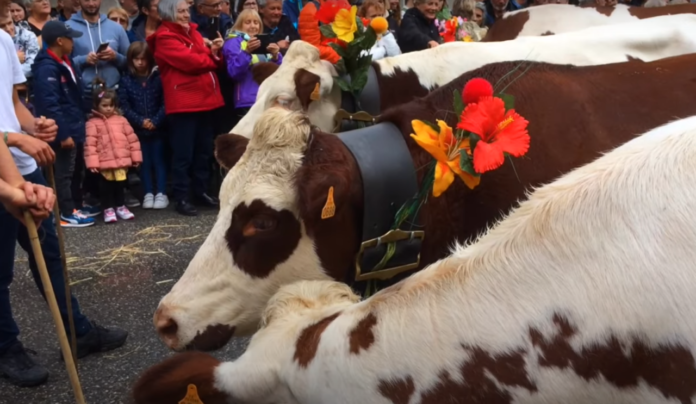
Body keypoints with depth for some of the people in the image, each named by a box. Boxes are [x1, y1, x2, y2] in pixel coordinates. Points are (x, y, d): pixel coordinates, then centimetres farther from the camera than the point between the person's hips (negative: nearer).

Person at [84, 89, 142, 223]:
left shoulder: (121, 120, 9)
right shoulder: (93, 123, -3)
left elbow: (132, 139, 10)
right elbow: (90, 144, -9)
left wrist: (136, 156, 7)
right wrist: (92, 162, -15)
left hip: (122, 161, 3)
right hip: (104, 163, -3)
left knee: (120, 185, 14)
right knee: (106, 186, 6)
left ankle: (120, 207, 29)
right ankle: (108, 209, 18)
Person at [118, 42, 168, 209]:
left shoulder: (158, 77, -1)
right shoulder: (126, 80, 1)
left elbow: (165, 103, -4)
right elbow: (124, 106, -4)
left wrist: (155, 121, -15)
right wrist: (141, 121, -14)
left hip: (157, 128, -1)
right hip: (138, 129, 1)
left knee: (158, 160, 5)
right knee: (144, 161, 8)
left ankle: (161, 193, 9)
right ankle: (148, 194, 14)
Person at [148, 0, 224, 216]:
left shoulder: (192, 32, 19)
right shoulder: (165, 38, -7)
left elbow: (206, 59, 17)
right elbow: (190, 61, -17)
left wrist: (215, 52, -6)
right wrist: (212, 57, -1)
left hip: (205, 99, 8)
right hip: (183, 102, -8)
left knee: (205, 150, 13)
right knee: (183, 153, -5)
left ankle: (201, 191, 23)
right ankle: (181, 197, 1)